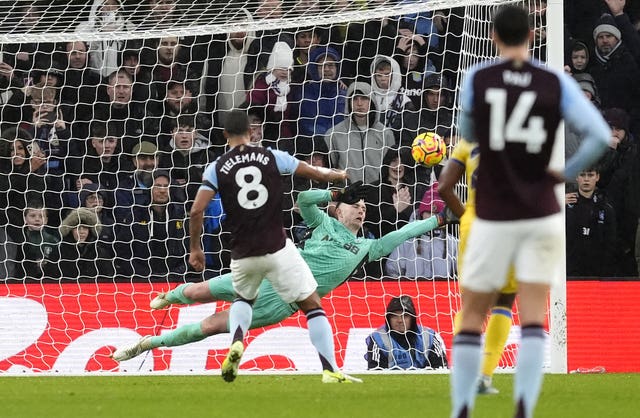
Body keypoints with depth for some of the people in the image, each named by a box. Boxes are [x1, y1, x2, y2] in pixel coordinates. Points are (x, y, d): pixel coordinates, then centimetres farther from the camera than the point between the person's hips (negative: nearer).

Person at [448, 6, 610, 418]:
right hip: (542, 215, 1)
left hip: (493, 217, -1)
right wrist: (567, 173, 3)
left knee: (472, 318, 10)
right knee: (534, 320, 0)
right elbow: (600, 136, -10)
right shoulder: (558, 84, -3)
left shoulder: (476, 79, -3)